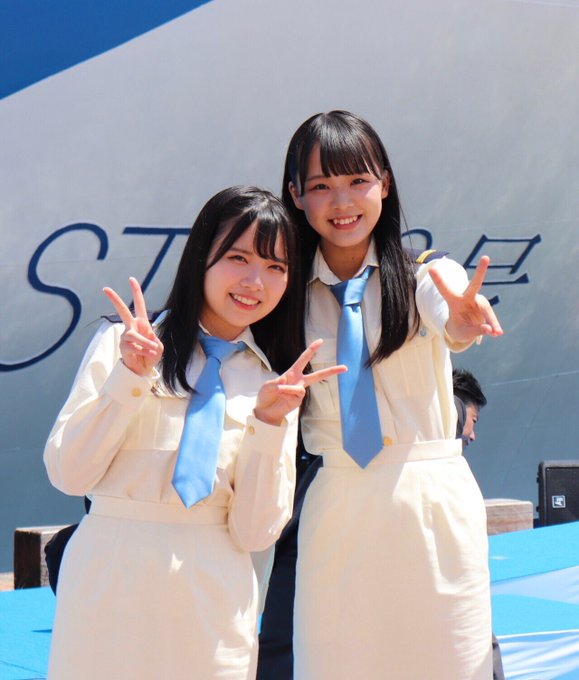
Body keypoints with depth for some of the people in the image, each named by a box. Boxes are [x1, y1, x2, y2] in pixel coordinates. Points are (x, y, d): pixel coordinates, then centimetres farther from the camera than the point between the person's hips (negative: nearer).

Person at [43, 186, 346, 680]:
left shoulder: (276, 382, 7)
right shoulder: (123, 342, 2)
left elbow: (256, 532, 0)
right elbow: (67, 473, -4)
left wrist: (269, 421, -11)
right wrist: (130, 377, -12)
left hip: (212, 598, 2)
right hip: (109, 583, -1)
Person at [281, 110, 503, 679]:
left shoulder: (425, 276, -2)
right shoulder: (294, 291, 6)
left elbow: (450, 324, -25)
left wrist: (465, 321, -47)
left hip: (432, 497, -2)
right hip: (335, 501, 2)